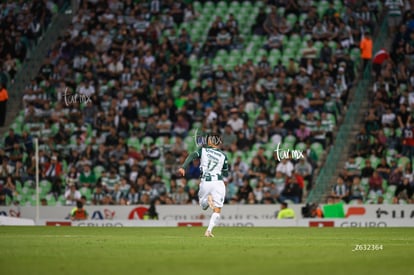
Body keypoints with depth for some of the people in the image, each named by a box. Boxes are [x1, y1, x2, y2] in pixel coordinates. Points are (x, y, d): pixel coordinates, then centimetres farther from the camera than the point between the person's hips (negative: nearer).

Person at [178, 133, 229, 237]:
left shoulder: (203, 150, 8)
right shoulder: (223, 156, 9)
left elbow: (192, 156, -11)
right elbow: (226, 174, 15)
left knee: (203, 206, 20)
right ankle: (209, 230, -15)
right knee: (217, 210, 3)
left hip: (205, 182, 1)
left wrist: (183, 167, -20)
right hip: (218, 182, 0)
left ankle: (208, 198, -14)